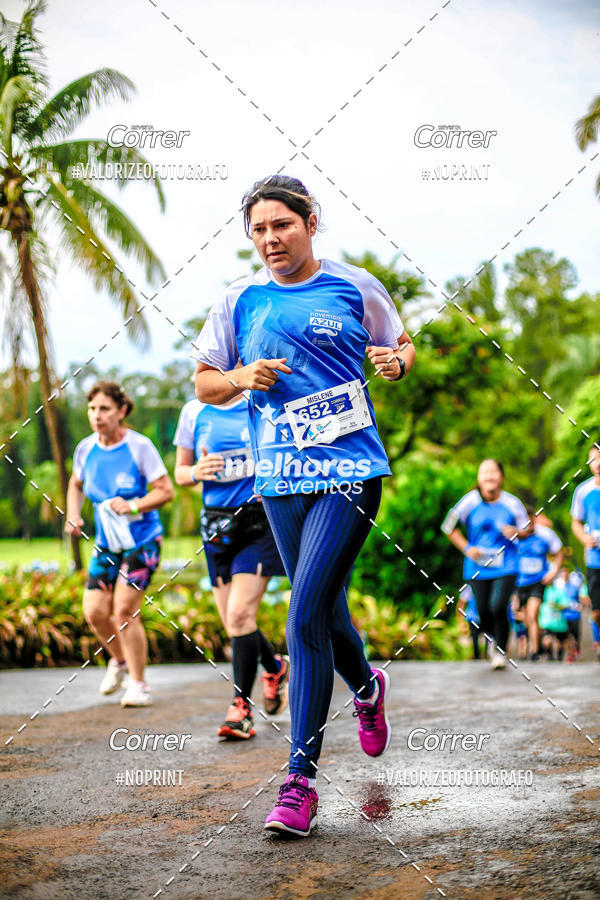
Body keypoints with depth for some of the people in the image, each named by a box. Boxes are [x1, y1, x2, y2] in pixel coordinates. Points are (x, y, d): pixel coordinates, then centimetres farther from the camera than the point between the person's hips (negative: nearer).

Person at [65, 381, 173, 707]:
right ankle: (120, 660, 30)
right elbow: (76, 484, 20)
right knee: (95, 612, -1)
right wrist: (73, 515, 3)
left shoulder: (140, 447, -13)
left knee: (125, 610, -12)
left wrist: (133, 506, -24)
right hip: (106, 545, 5)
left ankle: (139, 685, 4)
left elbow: (165, 491, -10)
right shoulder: (85, 449, 0)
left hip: (142, 541, -5)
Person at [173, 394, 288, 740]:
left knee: (240, 614, -17)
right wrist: (197, 472, -11)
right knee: (235, 623, 10)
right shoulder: (194, 412, 5)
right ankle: (275, 667, 39)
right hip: (218, 525, 4)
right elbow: (181, 471, 13)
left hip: (260, 521, -4)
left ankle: (241, 707, -7)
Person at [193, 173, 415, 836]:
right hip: (280, 476, 4)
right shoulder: (238, 302, 7)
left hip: (351, 469, -4)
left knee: (305, 614, -15)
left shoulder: (354, 286, 3)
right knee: (323, 609, 14)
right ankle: (366, 687, 47)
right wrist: (242, 377, -7)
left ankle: (300, 778, -9)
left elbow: (401, 346, 16)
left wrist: (396, 361, -7)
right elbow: (204, 384, 14)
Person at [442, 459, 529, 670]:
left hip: (506, 567, -1)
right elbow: (449, 528, 6)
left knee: (498, 607, -18)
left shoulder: (512, 504, -4)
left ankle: (501, 651, 2)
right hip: (477, 566, 1)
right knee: (484, 612, 2)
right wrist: (467, 548, -4)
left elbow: (526, 530, 9)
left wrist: (516, 532, -14)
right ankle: (492, 641, 35)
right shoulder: (470, 502, -5)